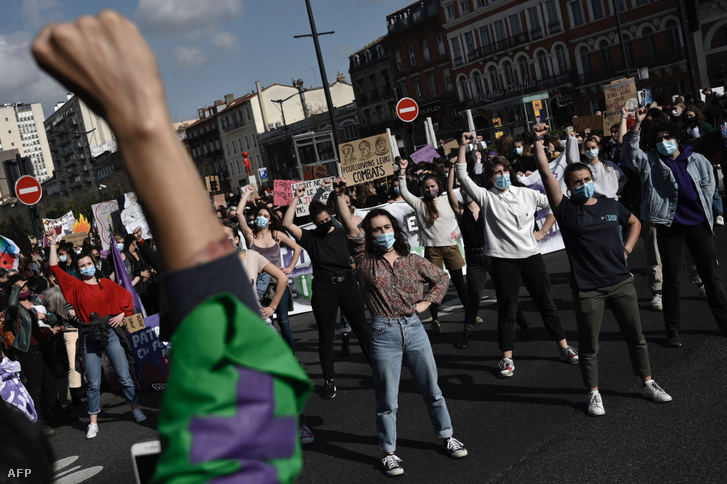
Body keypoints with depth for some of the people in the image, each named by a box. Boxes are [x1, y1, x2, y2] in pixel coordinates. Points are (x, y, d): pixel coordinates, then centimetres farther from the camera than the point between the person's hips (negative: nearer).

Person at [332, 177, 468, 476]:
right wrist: (340, 196, -27)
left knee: (432, 390, 14)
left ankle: (447, 436, 33)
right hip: (383, 334, -3)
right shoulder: (365, 259, -2)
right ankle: (389, 452, 22)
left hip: (413, 329, 3)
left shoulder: (412, 261, 6)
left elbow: (442, 278, 19)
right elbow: (350, 229, -17)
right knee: (387, 401, 6)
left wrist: (427, 301, 5)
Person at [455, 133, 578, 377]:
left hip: (531, 255, 3)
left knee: (546, 303, 10)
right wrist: (462, 146, -18)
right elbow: (463, 177, -13)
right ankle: (507, 358, 13)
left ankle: (564, 347, 23)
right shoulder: (486, 198, -1)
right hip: (502, 259, -2)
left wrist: (543, 231, 8)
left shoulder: (526, 194, 7)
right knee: (506, 310, 3)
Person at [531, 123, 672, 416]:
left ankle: (647, 383, 33)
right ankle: (594, 394, 22)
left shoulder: (610, 205, 5)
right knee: (589, 347, 6)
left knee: (636, 337, 15)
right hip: (587, 289, -4)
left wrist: (627, 249, 9)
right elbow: (546, 174, -16)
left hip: (621, 282, 4)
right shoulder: (566, 210, -7)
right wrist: (538, 142, -20)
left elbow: (635, 223, 23)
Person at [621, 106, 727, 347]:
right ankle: (672, 329, 11)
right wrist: (637, 124, -20)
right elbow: (630, 151, -12)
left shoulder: (696, 160, 6)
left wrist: (703, 208, 7)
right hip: (669, 226, -2)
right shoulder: (650, 162, 2)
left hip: (698, 223, 2)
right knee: (671, 279, 3)